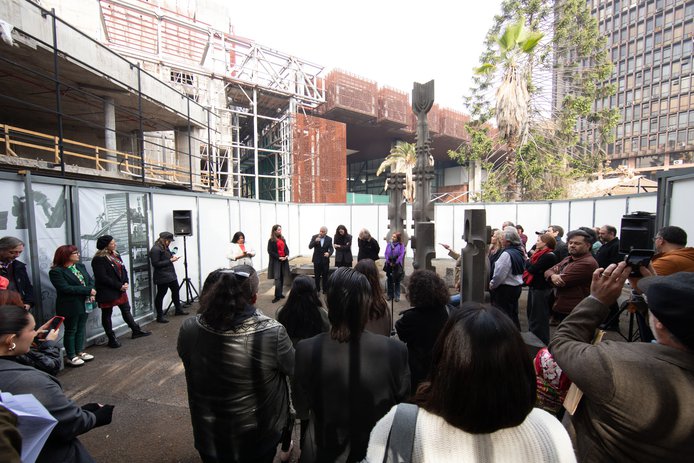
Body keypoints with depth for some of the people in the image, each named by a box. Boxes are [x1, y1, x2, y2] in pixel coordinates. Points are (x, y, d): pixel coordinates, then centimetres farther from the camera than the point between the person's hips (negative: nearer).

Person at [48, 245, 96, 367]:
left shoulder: (80, 266, 8)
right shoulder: (56, 271, -13)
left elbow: (90, 280, 7)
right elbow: (65, 288, -21)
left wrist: (91, 293, -10)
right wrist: (88, 290, -20)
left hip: (85, 304, 6)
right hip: (70, 307, -6)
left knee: (81, 329, 15)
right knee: (71, 331, 6)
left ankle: (79, 352, 28)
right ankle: (71, 357, 18)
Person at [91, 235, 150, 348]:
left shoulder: (116, 255, 8)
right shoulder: (99, 259, -16)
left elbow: (123, 269, 12)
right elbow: (102, 278, -19)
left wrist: (125, 282, -4)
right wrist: (119, 286, -17)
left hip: (120, 290, 8)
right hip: (107, 292, -7)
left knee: (126, 310, 15)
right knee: (107, 315, 8)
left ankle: (136, 331, 26)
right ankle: (112, 339, 17)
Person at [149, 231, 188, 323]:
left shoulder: (165, 247, 11)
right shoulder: (155, 249, -18)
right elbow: (155, 264, -21)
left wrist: (172, 256, 3)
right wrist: (170, 260, -21)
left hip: (171, 274, 10)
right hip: (162, 277, -10)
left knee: (176, 291, 18)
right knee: (160, 295, 3)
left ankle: (178, 309, 34)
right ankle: (159, 317, 14)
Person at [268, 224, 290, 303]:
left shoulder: (283, 239, 12)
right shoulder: (271, 240, -5)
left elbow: (286, 248, 15)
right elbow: (270, 251, -10)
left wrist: (287, 255, -4)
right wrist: (279, 257, -16)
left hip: (284, 260, 6)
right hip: (276, 261, -6)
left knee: (282, 278, 9)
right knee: (277, 278, -9)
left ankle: (280, 294, 19)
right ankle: (277, 296, -4)